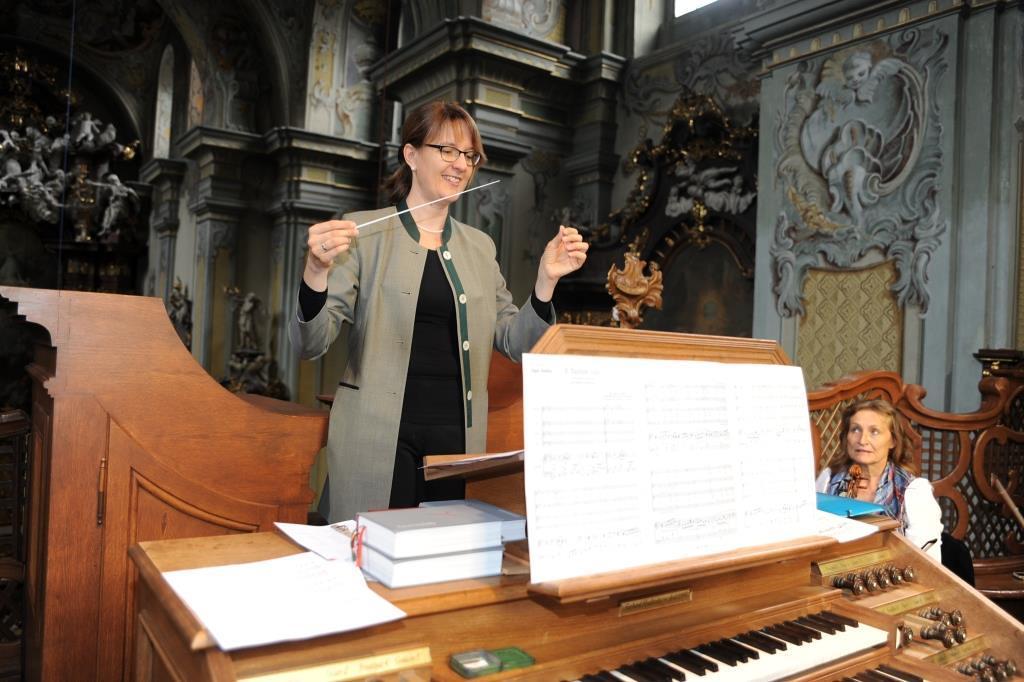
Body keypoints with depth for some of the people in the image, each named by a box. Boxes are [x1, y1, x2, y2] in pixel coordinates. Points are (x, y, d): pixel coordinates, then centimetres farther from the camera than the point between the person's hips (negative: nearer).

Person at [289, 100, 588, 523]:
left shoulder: (479, 246, 12)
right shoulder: (364, 233, -1)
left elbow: (513, 342, 9)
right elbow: (310, 345, -6)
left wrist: (546, 279, -5)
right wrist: (316, 272, -25)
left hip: (457, 436, 4)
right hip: (380, 436, -3)